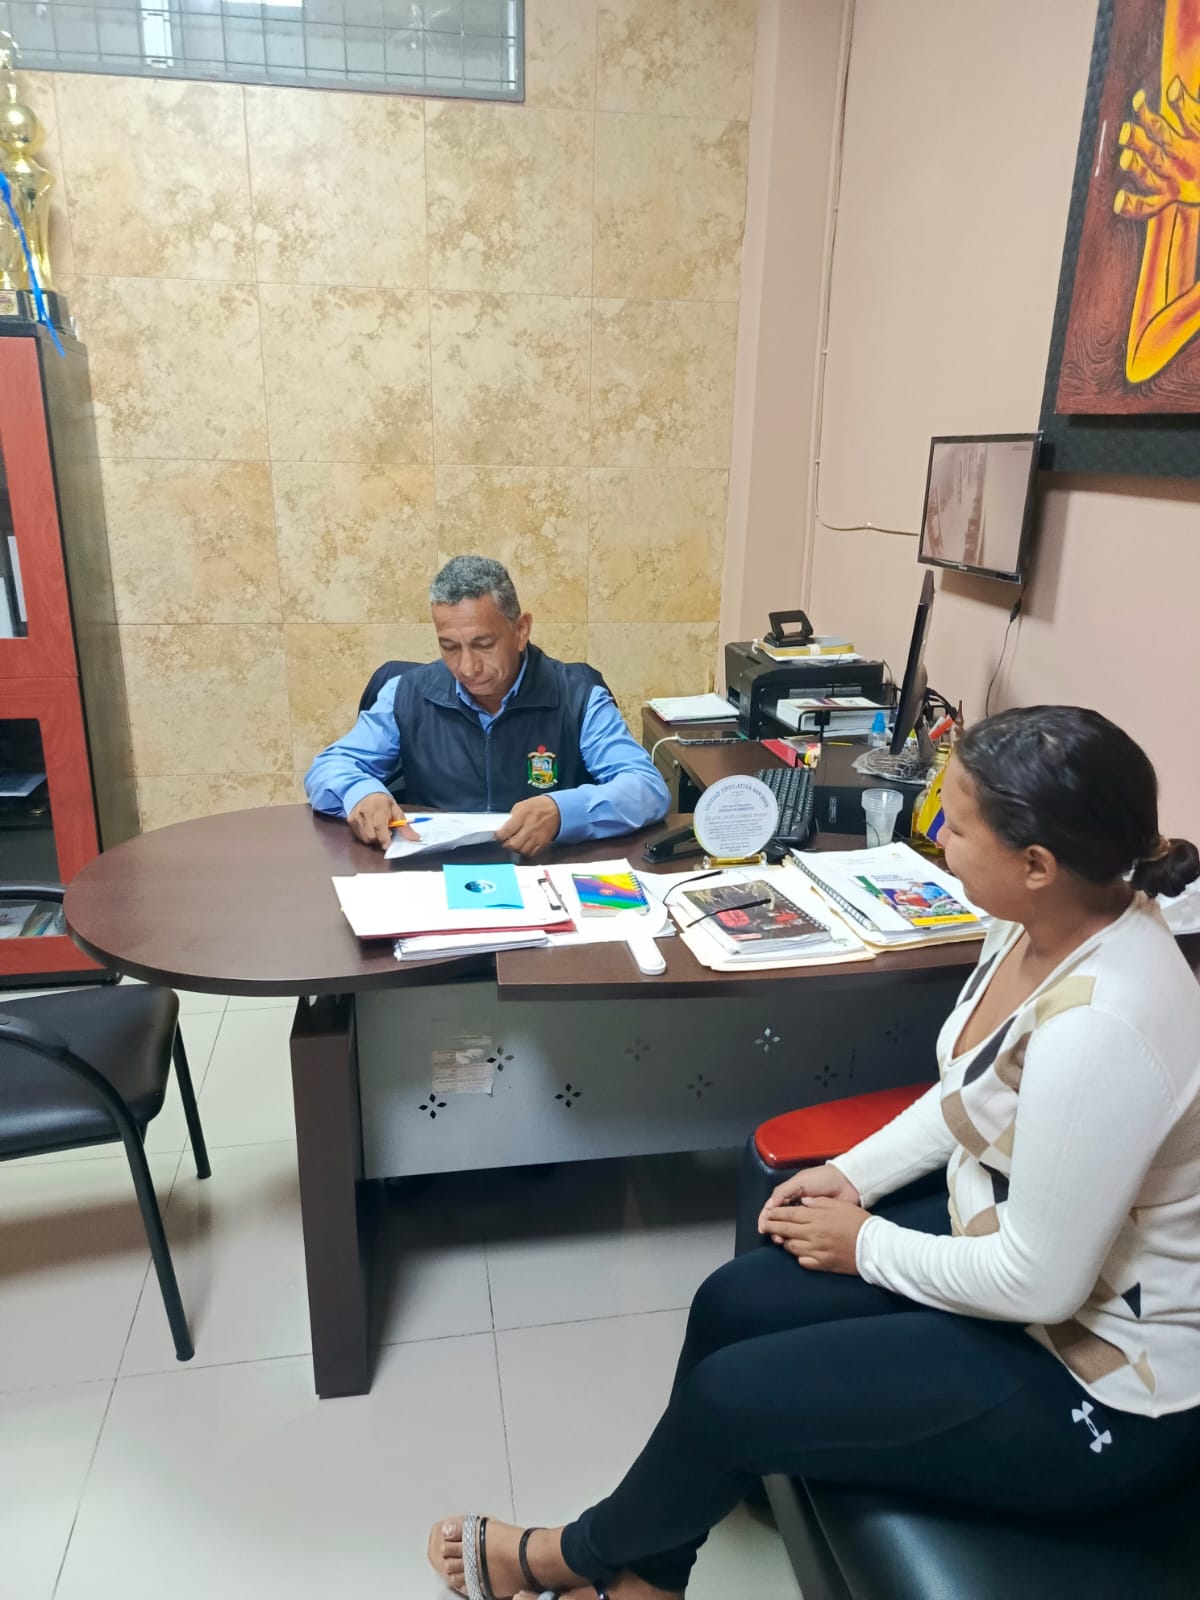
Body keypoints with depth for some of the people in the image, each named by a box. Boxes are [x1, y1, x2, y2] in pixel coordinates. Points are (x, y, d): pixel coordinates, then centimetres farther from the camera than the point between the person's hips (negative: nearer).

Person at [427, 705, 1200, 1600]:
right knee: (731, 1307, 5)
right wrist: (853, 1175, -1)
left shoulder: (1098, 1027, -37)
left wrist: (867, 1244, -13)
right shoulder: (1044, 924, -8)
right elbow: (974, 1098, 7)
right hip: (1004, 1231, 8)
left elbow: (1041, 1282, -28)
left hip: (1099, 1378, -8)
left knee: (729, 1395, -5)